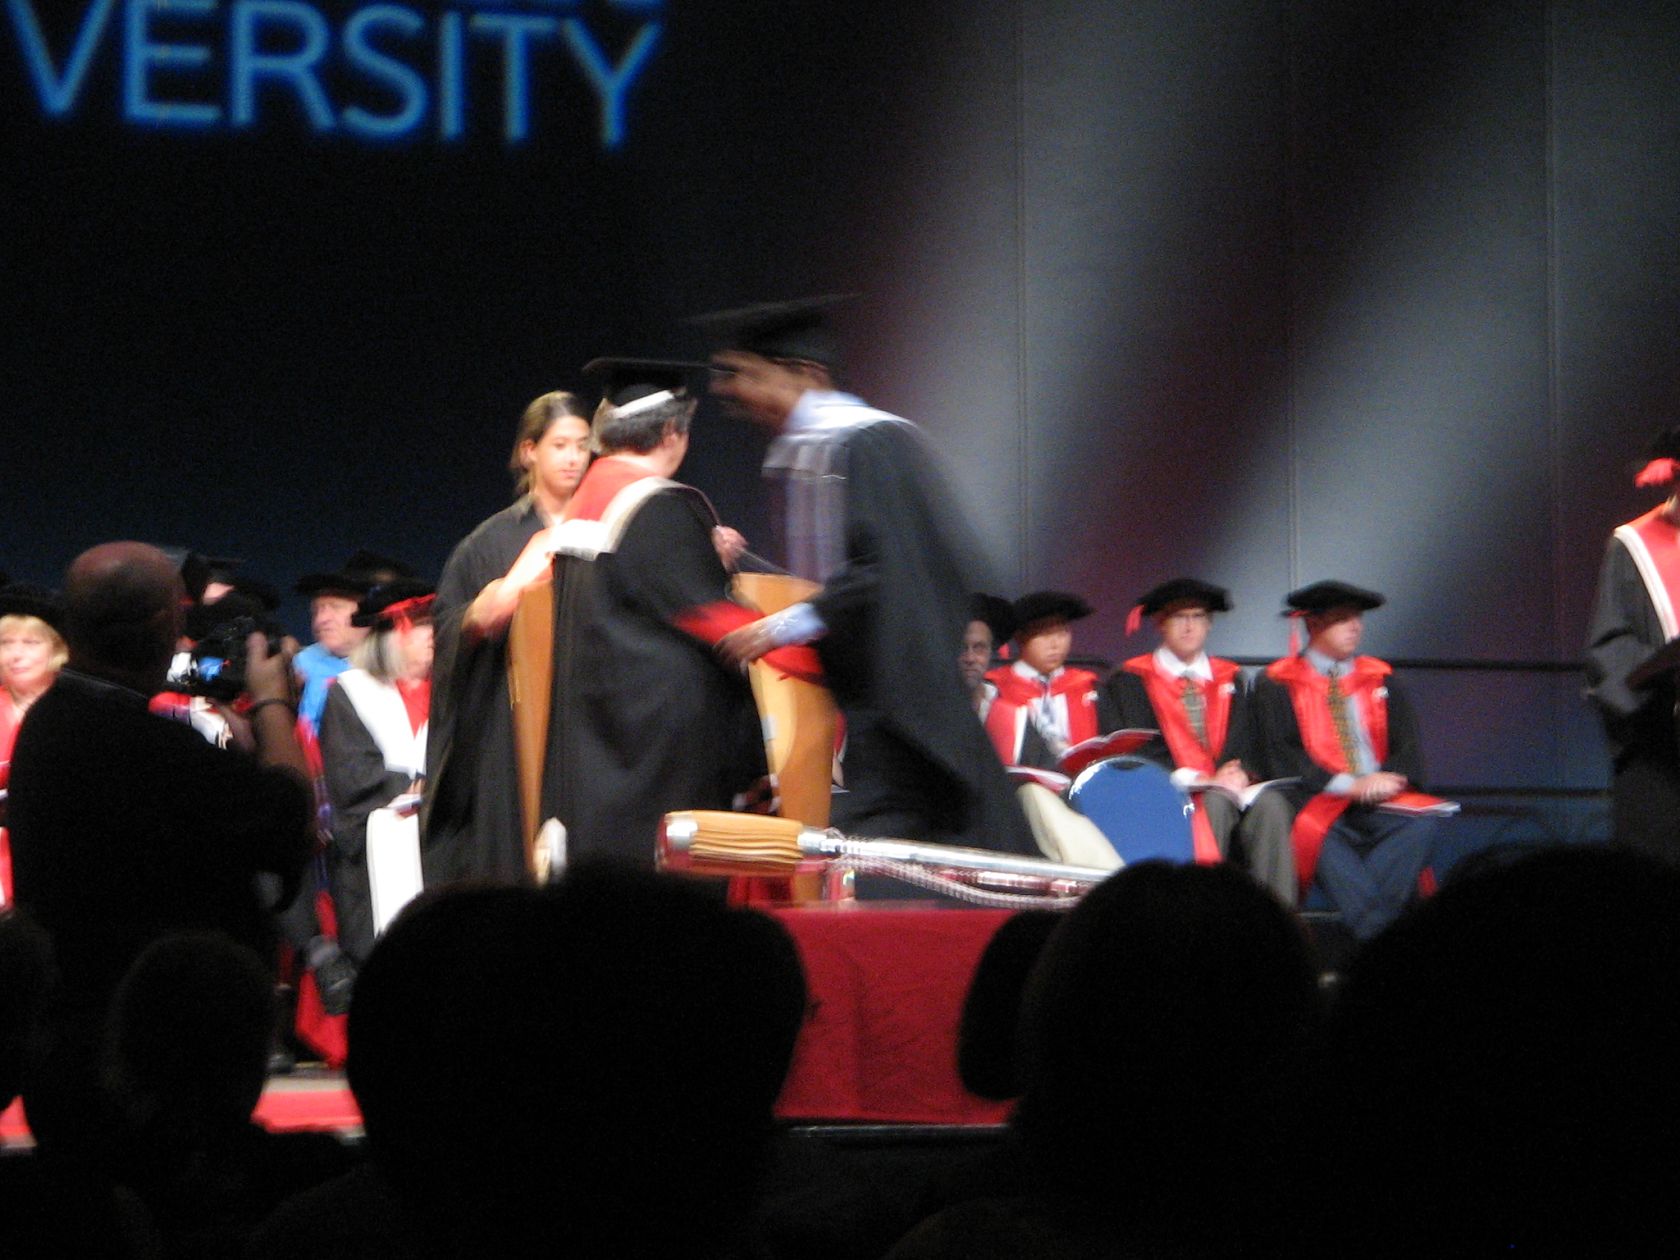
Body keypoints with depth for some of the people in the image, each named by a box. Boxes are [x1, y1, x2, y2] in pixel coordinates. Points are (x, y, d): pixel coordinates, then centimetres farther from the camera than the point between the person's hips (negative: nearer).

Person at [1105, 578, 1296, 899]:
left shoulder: (1229, 679, 22)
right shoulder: (1132, 679, 9)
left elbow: (1243, 743, 12)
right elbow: (1141, 751, -3)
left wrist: (1238, 773, -13)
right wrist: (1197, 780, -16)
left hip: (1227, 786, 3)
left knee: (1269, 803, -29)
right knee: (1214, 804, -36)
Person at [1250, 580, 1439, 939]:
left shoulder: (1379, 680, 20)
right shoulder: (1278, 684, 8)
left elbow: (1409, 748, 11)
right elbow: (1281, 756, -4)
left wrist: (1388, 780, -13)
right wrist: (1347, 785, -17)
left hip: (1380, 803, 3)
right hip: (1314, 801, -3)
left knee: (1420, 826, -31)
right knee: (1315, 831, -39)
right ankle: (1378, 936, -45)